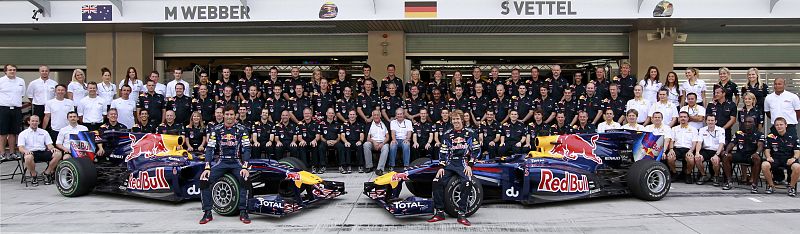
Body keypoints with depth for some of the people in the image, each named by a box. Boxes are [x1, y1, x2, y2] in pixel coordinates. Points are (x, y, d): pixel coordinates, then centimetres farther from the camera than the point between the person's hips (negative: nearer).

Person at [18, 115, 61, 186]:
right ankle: (33, 176, -12)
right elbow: (21, 148, 1)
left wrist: (52, 148, -13)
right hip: (31, 153, -3)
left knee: (58, 154, -26)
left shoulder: (44, 132, 20)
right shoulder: (23, 134, 12)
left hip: (43, 152, 3)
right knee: (28, 157, -40)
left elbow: (49, 145, 12)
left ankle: (47, 173, -10)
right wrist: (25, 151, -24)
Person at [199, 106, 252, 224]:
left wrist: (245, 167, -20)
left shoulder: (242, 129, 1)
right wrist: (207, 168, -16)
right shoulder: (216, 129, 4)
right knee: (204, 180, -22)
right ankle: (207, 213, -8)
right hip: (220, 162, 1)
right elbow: (209, 148, -2)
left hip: (237, 162, -1)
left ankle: (243, 212, -17)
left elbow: (246, 148, -6)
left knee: (245, 179, -31)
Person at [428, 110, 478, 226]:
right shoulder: (448, 134, 11)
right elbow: (443, 151, 9)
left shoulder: (470, 133, 2)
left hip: (464, 164, -3)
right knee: (437, 181, -19)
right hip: (450, 163, 3)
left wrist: (469, 166, -10)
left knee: (466, 183, -32)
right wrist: (441, 167, -3)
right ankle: (439, 213, -9)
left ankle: (462, 214, -22)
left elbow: (476, 150, -1)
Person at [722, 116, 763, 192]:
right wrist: (726, 151, -16)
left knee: (757, 159, -38)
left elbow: (760, 145, -12)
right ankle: (728, 181, -17)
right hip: (740, 154, 3)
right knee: (726, 157, -22)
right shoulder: (738, 133, 13)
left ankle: (754, 184, -28)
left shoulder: (759, 134, 4)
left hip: (752, 155, -3)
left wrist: (757, 153, -34)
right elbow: (732, 144, 6)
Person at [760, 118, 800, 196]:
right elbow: (767, 150, 8)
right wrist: (768, 157, -14)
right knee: (764, 165, -32)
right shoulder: (770, 137, 8)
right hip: (775, 159, 1)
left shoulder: (793, 137, 8)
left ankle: (792, 187, -8)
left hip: (789, 160, 0)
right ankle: (771, 186, -7)